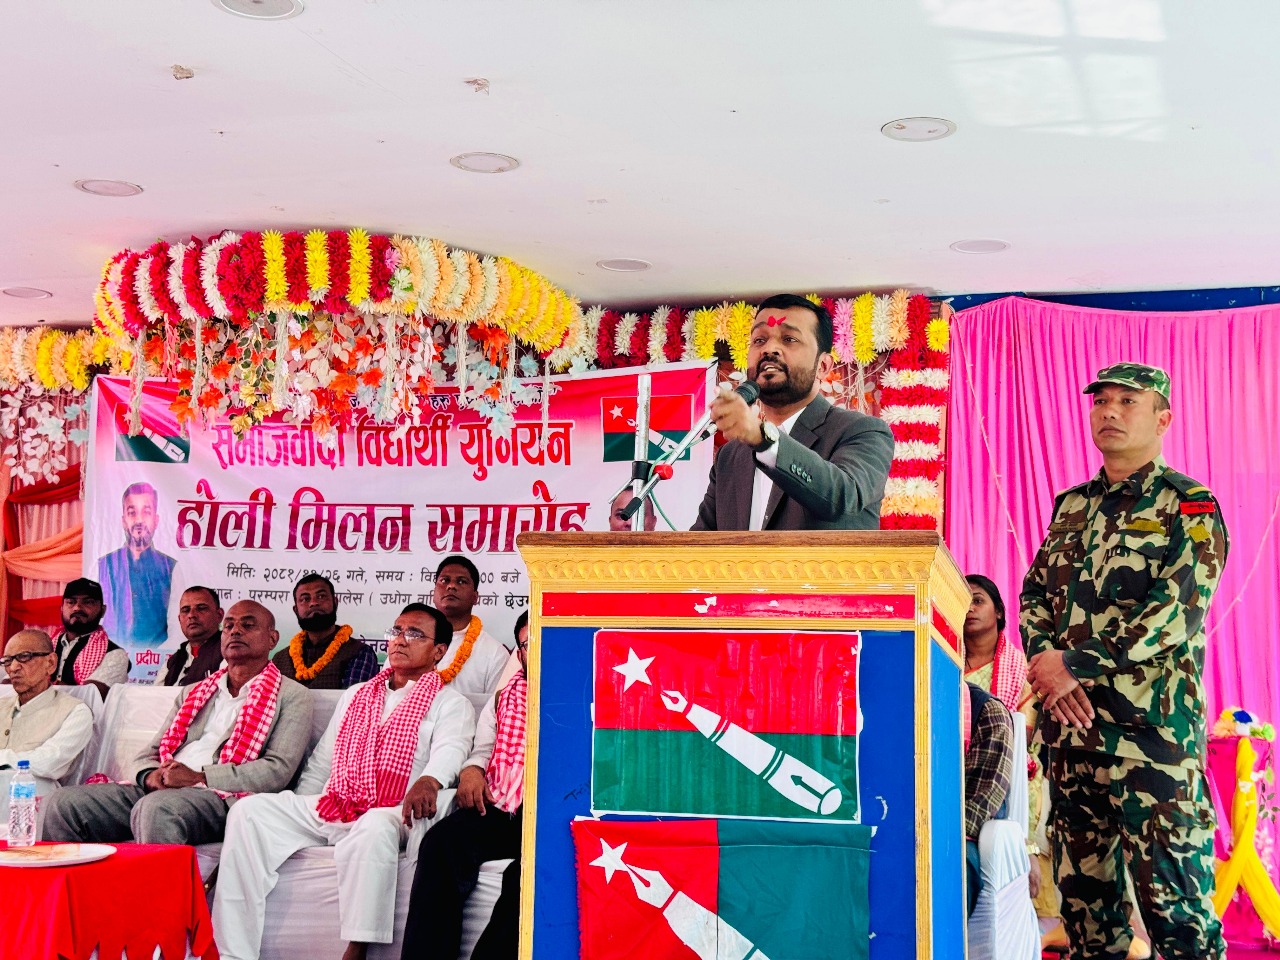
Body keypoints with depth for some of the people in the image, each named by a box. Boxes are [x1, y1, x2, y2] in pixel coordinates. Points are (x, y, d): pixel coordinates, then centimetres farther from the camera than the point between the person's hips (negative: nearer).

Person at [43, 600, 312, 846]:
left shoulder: (292, 697, 10)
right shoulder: (192, 693, 29)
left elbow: (278, 770, -5)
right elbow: (148, 755, 23)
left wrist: (199, 777, -13)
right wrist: (150, 776, -4)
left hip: (219, 796, -6)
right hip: (157, 789, 6)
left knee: (158, 808, -38)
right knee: (65, 803, -15)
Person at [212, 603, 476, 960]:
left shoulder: (450, 703, 9)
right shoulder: (356, 695, 27)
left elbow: (450, 751, -14)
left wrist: (428, 781, -38)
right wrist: (289, 818, 13)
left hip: (391, 813, -5)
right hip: (329, 808, 5)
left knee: (376, 827, -41)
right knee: (250, 810, -18)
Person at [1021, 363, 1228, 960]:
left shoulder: (1187, 505, -2)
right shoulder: (1071, 506, 17)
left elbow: (1178, 609, -13)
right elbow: (1033, 595, 14)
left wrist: (1076, 664, -16)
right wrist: (1046, 660, -7)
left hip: (1152, 725, -6)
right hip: (1069, 721, 6)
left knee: (1172, 891, -7)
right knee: (1082, 881, 10)